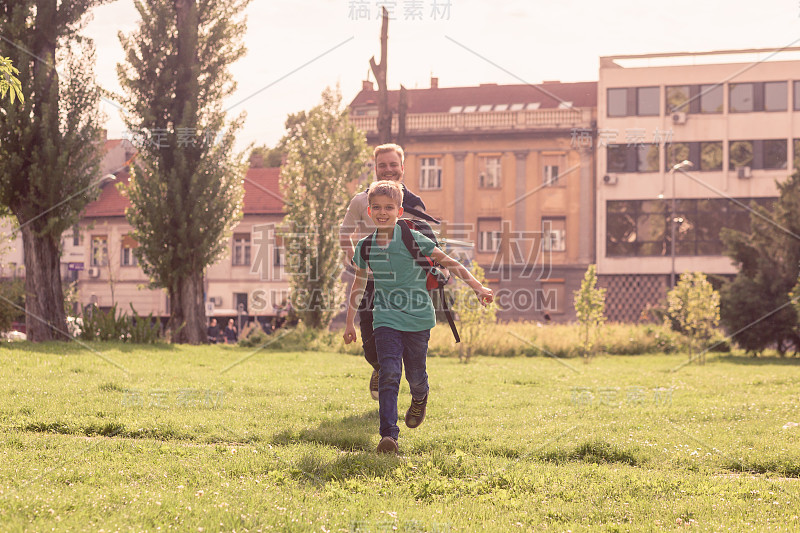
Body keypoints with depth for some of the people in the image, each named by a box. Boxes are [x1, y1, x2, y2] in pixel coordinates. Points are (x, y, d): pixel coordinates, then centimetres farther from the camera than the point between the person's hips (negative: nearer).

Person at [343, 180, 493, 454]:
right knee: (389, 373, -14)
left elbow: (449, 263, -3)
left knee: (415, 374, 7)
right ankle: (388, 434, -19)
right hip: (386, 317, 1)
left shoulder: (413, 239, -7)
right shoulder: (365, 247, 4)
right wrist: (350, 322, 20)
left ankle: (420, 399, 45)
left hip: (417, 318, -1)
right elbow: (359, 284, 18)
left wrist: (478, 287, -10)